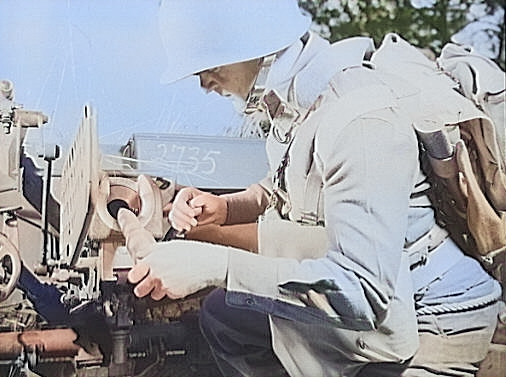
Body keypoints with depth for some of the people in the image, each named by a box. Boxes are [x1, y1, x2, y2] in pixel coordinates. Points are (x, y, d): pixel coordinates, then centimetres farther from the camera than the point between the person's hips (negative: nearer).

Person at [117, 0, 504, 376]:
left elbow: (362, 289, -36)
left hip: (434, 325, -9)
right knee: (223, 313, 17)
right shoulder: (294, 97, -3)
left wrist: (215, 266, -40)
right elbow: (286, 192, 17)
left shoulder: (360, 121, -31)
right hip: (385, 300, 9)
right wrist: (224, 208, -3)